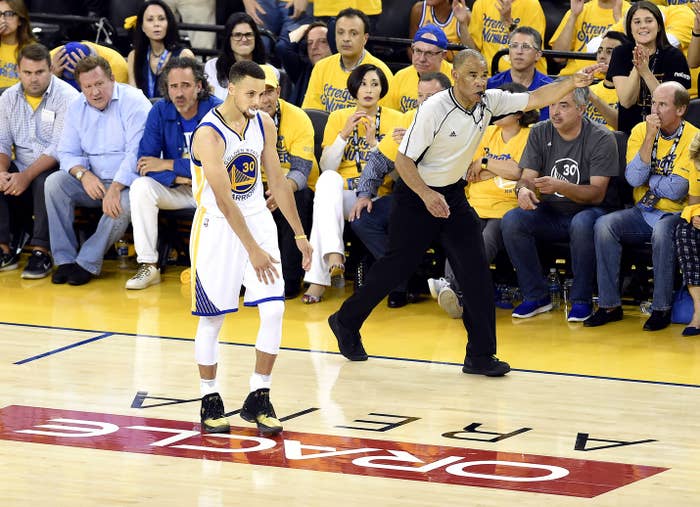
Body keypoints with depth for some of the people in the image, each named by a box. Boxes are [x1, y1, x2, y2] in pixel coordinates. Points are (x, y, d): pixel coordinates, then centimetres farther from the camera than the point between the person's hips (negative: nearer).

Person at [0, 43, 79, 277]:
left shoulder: (67, 97, -9)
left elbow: (58, 148, -17)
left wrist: (27, 176, -27)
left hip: (54, 169, -5)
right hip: (21, 172, 5)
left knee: (45, 182, -37)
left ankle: (41, 252, -30)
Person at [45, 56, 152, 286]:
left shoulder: (134, 102, -13)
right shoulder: (77, 108, 6)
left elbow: (137, 153, -21)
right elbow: (67, 153, 5)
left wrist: (115, 188, -31)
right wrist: (83, 174, -18)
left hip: (126, 181, -5)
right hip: (92, 181, 5)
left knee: (122, 204, -36)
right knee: (54, 182, -19)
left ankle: (87, 263, -19)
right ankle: (65, 258, -17)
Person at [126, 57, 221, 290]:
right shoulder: (160, 112, -4)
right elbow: (145, 161, -7)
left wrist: (168, 165, -17)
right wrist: (178, 176, -24)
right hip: (175, 189, 3)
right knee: (140, 187, -24)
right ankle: (148, 265, -21)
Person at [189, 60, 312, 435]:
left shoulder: (263, 125, -1)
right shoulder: (209, 134, -22)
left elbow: (277, 182, 10)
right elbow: (224, 201, -25)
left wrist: (299, 234, 9)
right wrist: (253, 251, -28)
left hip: (257, 218, 5)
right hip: (217, 225, -5)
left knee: (274, 308, -5)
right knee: (212, 317, 1)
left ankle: (258, 398, 5)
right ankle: (210, 400, 17)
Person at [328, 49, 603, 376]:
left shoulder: (488, 102, -7)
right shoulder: (434, 109, -23)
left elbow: (535, 99, -12)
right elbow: (403, 159, -19)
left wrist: (574, 83, -28)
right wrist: (426, 195, -32)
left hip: (453, 194, 5)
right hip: (416, 195, -5)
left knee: (475, 270, -7)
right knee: (397, 266, 5)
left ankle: (480, 355, -4)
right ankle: (346, 322, 29)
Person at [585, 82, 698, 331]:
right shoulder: (641, 131, 3)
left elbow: (676, 190, -16)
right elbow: (633, 178, -11)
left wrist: (646, 179, -4)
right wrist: (650, 138, -16)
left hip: (675, 214, -4)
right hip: (642, 213, 4)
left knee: (661, 232, -37)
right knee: (604, 224, -23)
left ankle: (661, 308, -24)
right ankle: (610, 305, -19)